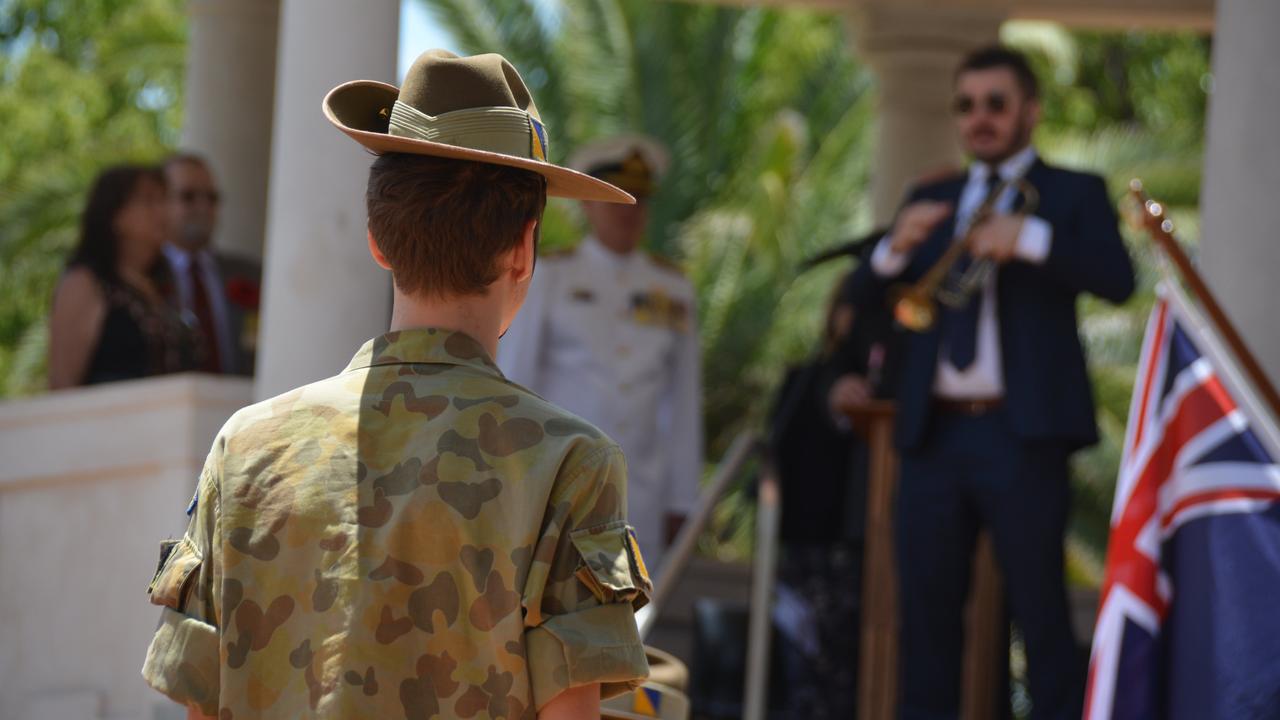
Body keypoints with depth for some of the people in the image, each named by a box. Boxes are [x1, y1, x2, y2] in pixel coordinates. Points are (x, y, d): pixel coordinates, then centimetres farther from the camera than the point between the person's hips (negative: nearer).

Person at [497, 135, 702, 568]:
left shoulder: (672, 290, 11)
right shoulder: (549, 279, 2)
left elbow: (684, 406, 12)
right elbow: (510, 383, 2)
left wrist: (680, 503, 9)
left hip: (639, 498, 3)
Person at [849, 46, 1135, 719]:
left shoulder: (1072, 194, 7)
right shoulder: (932, 201, 19)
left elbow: (1117, 279, -10)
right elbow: (867, 302, 11)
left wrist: (1031, 239, -23)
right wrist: (895, 249, -9)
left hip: (1021, 435, -4)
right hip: (935, 434, 4)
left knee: (1040, 611, -3)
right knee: (926, 611, 5)